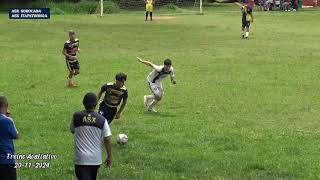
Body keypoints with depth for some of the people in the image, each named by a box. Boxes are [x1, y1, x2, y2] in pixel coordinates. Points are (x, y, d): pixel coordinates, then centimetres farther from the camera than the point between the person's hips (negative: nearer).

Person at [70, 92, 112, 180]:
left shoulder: (76, 117, -6)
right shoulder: (102, 120, -6)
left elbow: (72, 130, 13)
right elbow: (107, 139, -4)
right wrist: (109, 156, 6)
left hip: (81, 159, -2)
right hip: (96, 159, 2)